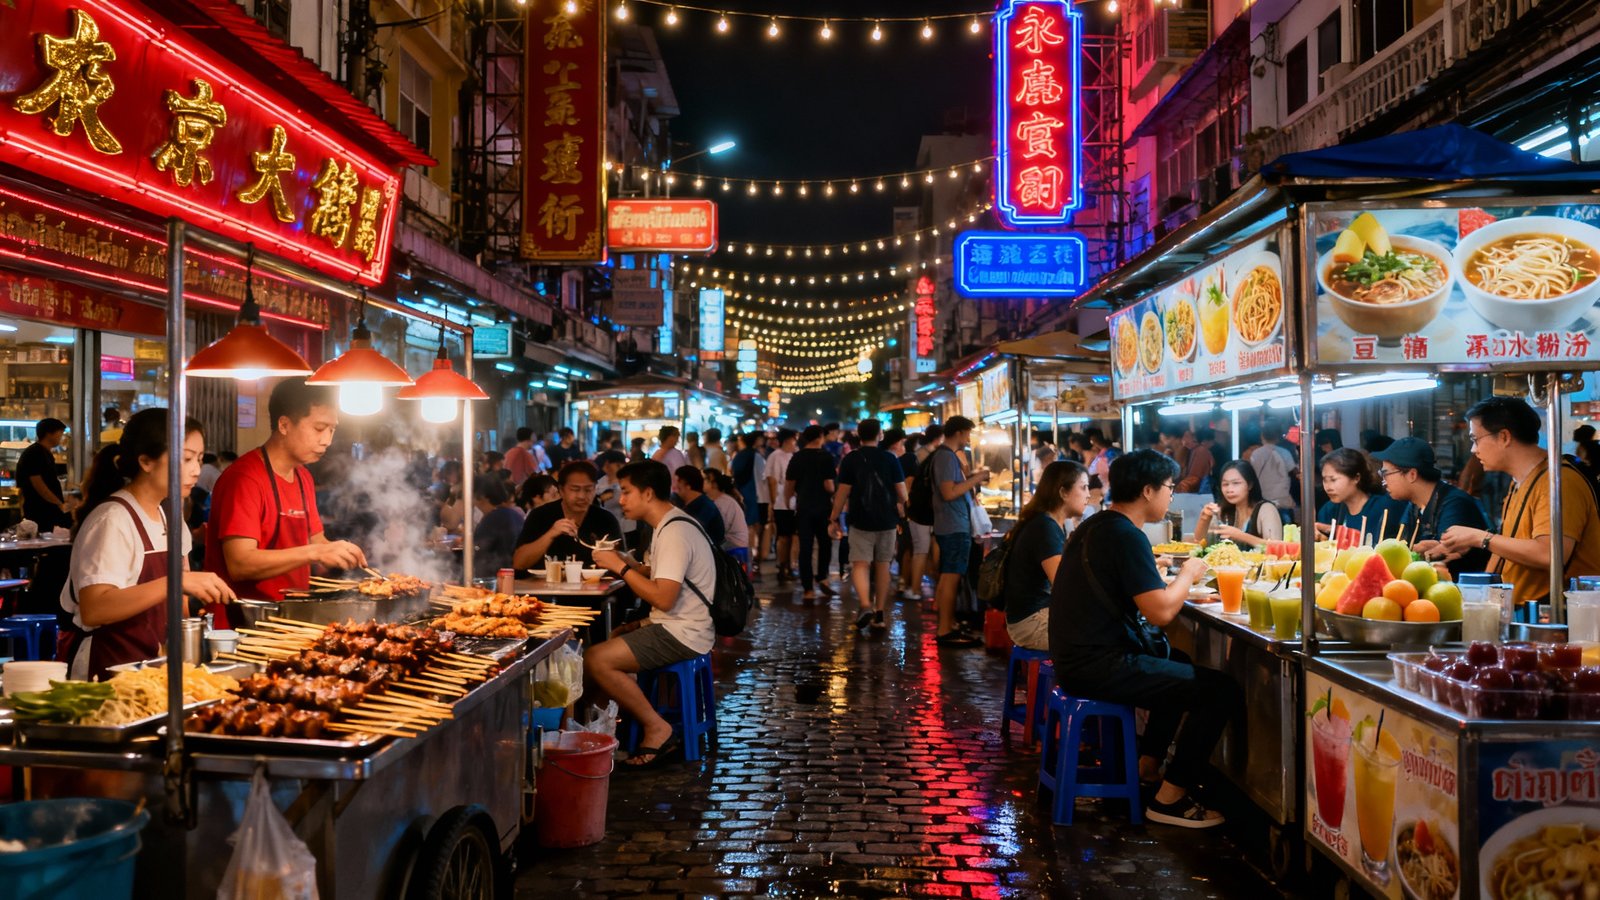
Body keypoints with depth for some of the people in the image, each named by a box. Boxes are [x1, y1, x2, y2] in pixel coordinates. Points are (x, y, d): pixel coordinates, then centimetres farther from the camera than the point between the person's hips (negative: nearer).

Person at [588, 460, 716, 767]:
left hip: (683, 634, -11)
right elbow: (660, 577, 19)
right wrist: (620, 561, 4)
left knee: (595, 660, -18)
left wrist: (621, 567, -16)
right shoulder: (669, 525, 14)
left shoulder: (675, 534, -19)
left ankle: (657, 729, -9)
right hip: (674, 626, 11)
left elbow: (664, 598, -26)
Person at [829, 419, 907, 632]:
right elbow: (902, 492, 0)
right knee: (882, 566, 12)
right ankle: (879, 614, 16)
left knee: (860, 564, -3)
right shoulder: (890, 459, 0)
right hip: (886, 520, 2)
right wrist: (902, 508, 21)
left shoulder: (850, 460, -3)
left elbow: (843, 492, -5)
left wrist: (834, 520, 3)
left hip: (861, 520, -2)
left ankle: (865, 604, -27)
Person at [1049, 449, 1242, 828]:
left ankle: (1148, 766, 34)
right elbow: (1160, 612, -23)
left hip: (1079, 656, 11)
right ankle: (1169, 799, -2)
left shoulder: (1096, 525, 13)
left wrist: (1179, 586, 11)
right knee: (1223, 691, -10)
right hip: (1098, 666, -11)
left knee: (1180, 663, 31)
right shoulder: (1126, 536, -18)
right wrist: (1187, 574, -5)